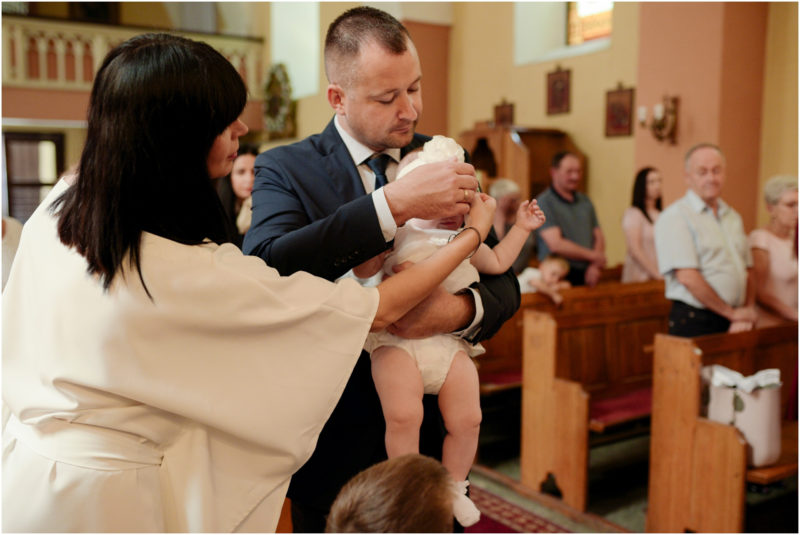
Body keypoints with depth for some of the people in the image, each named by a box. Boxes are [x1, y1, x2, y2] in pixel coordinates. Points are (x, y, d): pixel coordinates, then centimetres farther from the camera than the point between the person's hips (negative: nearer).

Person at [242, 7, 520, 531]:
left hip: (437, 430, 3)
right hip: (337, 447, -2)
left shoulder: (447, 160, 1)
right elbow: (263, 268, -28)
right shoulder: (286, 168, -9)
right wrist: (394, 203, -34)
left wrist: (463, 309, -20)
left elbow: (504, 284, 3)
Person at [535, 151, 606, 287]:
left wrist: (595, 267, -6)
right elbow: (556, 245, -15)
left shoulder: (585, 201, 15)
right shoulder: (544, 202, -7)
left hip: (586, 276, 6)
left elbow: (599, 237, 13)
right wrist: (593, 256, -4)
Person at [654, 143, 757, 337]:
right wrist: (732, 313, -10)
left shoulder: (733, 217, 15)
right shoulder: (674, 217, -9)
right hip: (694, 323, -6)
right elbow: (687, 277, -17)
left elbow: (747, 272, 15)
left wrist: (746, 315, -1)